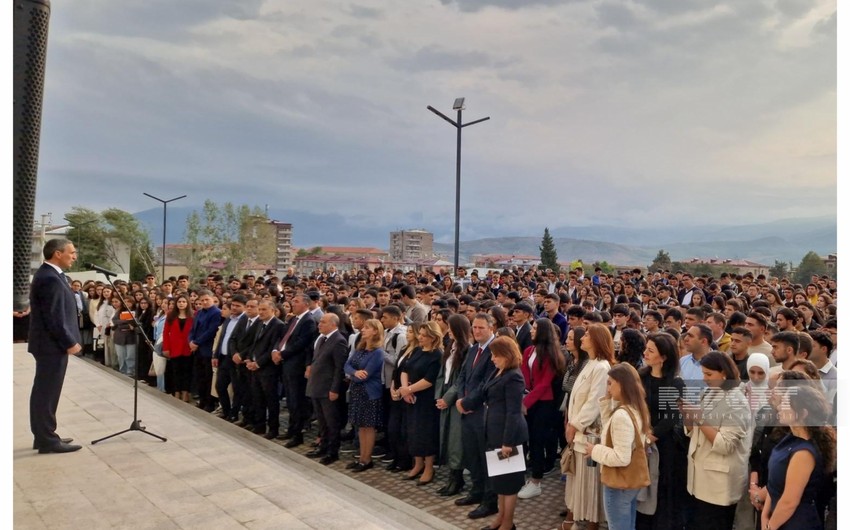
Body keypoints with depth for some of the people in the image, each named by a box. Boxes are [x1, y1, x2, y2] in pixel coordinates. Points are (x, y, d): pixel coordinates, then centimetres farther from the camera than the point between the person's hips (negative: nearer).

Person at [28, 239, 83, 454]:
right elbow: (54, 317, -23)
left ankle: (44, 436, 24)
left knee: (45, 392, 15)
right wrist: (70, 342, -17)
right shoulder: (50, 278, -20)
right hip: (52, 345, -11)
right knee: (47, 392, -3)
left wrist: (68, 341, 15)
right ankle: (48, 440, 4)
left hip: (51, 343, 11)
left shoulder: (49, 275, 14)